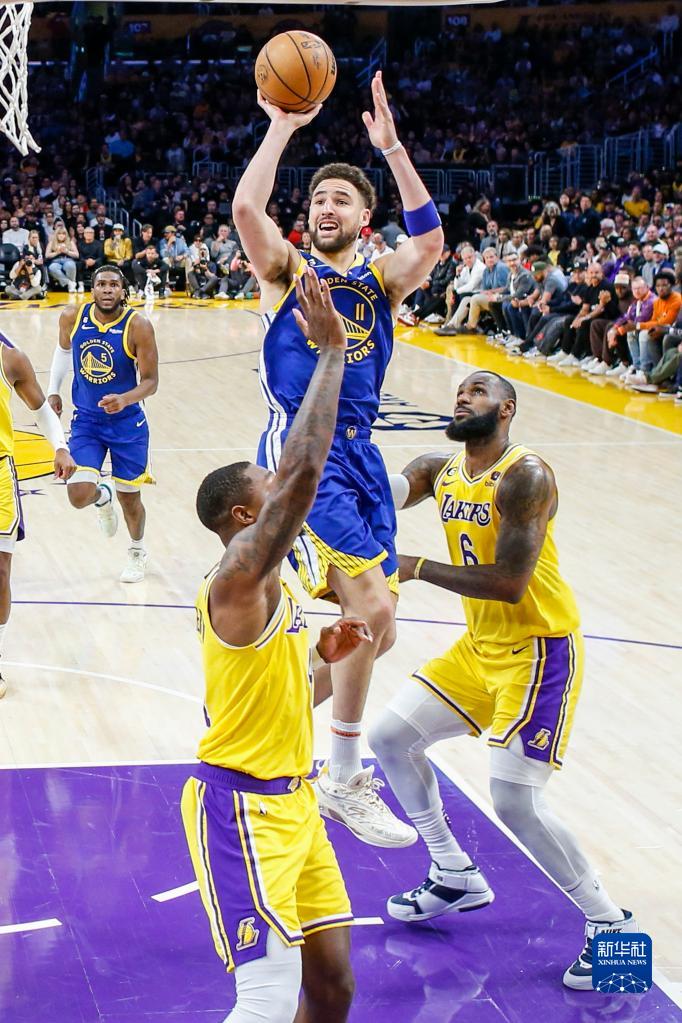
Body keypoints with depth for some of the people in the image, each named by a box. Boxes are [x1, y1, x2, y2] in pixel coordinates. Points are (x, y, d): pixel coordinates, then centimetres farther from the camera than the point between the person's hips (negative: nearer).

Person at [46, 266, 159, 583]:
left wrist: (125, 399, -35)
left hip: (127, 422, -2)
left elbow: (151, 381, -16)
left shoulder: (137, 326, -19)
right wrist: (53, 391, 9)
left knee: (129, 497, 10)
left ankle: (137, 553, 40)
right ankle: (103, 496, 26)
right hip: (86, 419, 2)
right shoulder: (72, 318, -10)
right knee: (79, 495, -14)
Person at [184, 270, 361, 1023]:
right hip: (241, 805, -10)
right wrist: (331, 349, -23)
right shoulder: (238, 578, -16)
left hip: (290, 799, 10)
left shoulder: (268, 592, 14)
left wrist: (321, 656, 8)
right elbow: (304, 470, -27)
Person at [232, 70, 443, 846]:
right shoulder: (286, 269, 5)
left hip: (358, 453, 6)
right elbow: (245, 209, -16)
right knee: (372, 611, -18)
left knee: (370, 621, 7)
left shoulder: (381, 280, 13)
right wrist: (281, 127, -14)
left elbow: (430, 240, -9)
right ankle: (346, 783, -7)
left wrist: (391, 146, -14)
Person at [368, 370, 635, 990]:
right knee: (391, 737, 12)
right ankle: (456, 877, 27)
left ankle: (612, 926, 3)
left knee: (515, 804, -16)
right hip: (479, 648, 9)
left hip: (540, 651, -9)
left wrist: (417, 568, -22)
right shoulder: (439, 473, 5)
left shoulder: (526, 476, -20)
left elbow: (509, 583, -28)